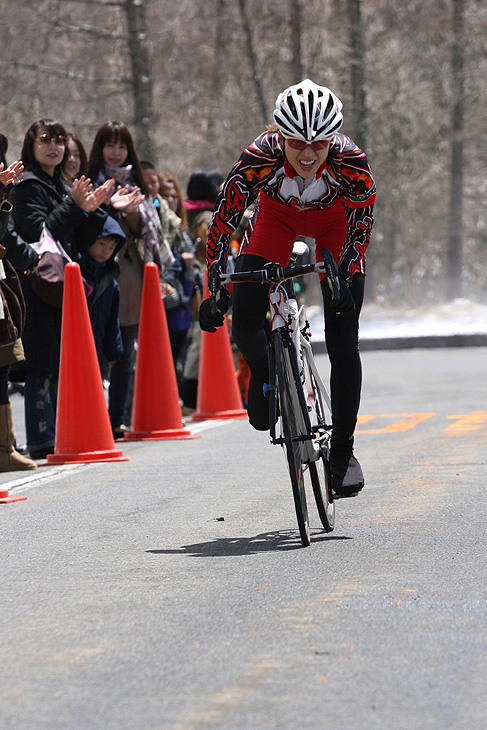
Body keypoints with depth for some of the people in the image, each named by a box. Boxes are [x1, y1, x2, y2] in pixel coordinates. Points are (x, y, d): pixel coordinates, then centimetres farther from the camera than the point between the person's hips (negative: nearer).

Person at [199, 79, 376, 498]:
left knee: (343, 343, -9)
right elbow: (223, 222, -24)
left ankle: (343, 452, 5)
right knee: (245, 317, -15)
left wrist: (344, 281, -26)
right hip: (277, 213, 1)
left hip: (334, 218, -1)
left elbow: (360, 227, -18)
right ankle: (263, 378, 20)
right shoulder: (259, 159, -36)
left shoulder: (352, 163, -36)